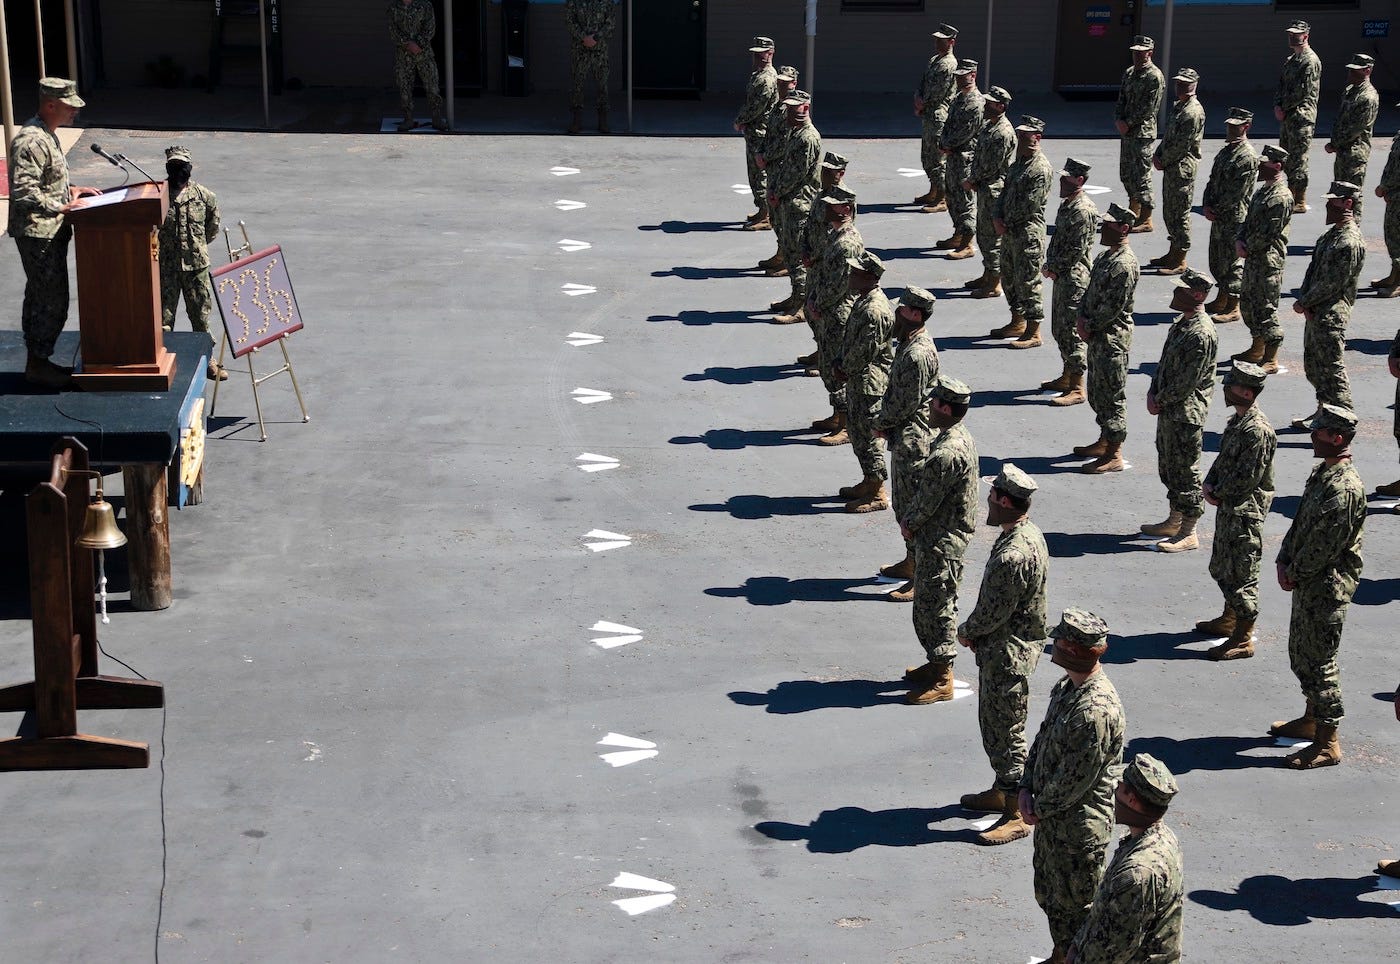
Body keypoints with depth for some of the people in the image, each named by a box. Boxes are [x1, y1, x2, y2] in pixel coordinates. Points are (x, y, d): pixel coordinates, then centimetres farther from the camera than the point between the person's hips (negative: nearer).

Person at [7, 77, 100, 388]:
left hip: (48, 232, 10)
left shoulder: (47, 135, 12)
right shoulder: (31, 141, -21)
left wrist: (70, 190, 11)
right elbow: (24, 192, -26)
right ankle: (37, 365, 5)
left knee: (39, 298, 16)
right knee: (52, 302, -4)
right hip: (39, 233, -10)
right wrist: (62, 207, -22)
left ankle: (37, 361, 24)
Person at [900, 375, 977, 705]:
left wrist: (909, 523, -3)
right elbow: (923, 481, 13)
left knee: (933, 607, -1)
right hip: (941, 537, 10)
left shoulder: (948, 453, -28)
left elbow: (928, 499, -20)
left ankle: (941, 680, 7)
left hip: (940, 543, -10)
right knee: (938, 604, 21)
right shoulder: (958, 436, 6)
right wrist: (909, 518, 6)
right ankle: (937, 665, 33)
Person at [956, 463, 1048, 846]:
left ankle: (1017, 815, 9)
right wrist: (974, 630, 7)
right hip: (1003, 648, 10)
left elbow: (995, 613, -23)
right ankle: (1000, 791, 38)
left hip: (1007, 654, -10)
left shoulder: (1013, 555, -30)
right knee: (994, 724, 23)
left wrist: (967, 632, -5)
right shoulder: (1028, 533, 3)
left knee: (1006, 730, 0)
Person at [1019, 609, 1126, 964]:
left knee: (1075, 902, 7)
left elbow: (1075, 778, -25)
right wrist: (1026, 787, 1)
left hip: (1080, 825, -10)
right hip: (1051, 815, 10)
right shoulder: (1066, 686, 0)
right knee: (1048, 893, 24)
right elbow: (1043, 739, 11)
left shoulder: (1096, 711, -30)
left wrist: (1039, 807, -12)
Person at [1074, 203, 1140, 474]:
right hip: (1097, 335, 10)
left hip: (1112, 337, -10)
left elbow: (1113, 306, -22)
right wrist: (1082, 318, 0)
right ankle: (1105, 441, 34)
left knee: (1112, 394, -4)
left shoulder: (1124, 264, -21)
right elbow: (1090, 291, 15)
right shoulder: (1105, 255, 11)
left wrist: (1090, 326, -13)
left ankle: (1114, 456, 2)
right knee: (1097, 390, 20)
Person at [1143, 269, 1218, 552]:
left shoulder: (1201, 333, -22)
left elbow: (1187, 380, -22)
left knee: (1185, 470, -3)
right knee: (1169, 465, 19)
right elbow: (1165, 362, 15)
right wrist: (1153, 393, 2)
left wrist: (1160, 401, -12)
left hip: (1186, 412, -10)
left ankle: (1188, 534, 5)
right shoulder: (1181, 324, 10)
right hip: (1169, 409, 10)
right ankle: (1174, 521, 32)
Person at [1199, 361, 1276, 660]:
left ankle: (1243, 639, 6)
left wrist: (1218, 492, -10)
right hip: (1228, 506, 10)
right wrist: (1209, 483, 1)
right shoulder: (1238, 420, 7)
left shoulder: (1258, 431, -24)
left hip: (1245, 512, -10)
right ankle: (1229, 619, 40)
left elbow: (1247, 478, -23)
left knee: (1241, 574, -2)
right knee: (1221, 567, 23)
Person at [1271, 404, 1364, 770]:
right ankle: (1311, 719, 38)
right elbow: (1301, 522, 12)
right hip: (1308, 581, 10)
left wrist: (1295, 573, -12)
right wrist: (1284, 562, 1)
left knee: (1319, 659, -4)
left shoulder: (1345, 488, -24)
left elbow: (1325, 544, -23)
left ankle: (1328, 743, 4)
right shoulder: (1322, 473, 8)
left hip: (1327, 588, -10)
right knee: (1302, 653, 21)